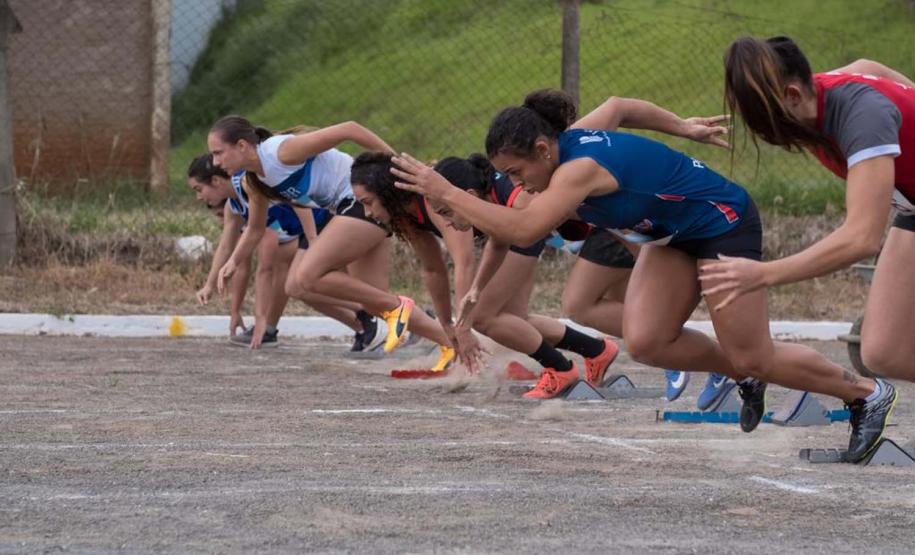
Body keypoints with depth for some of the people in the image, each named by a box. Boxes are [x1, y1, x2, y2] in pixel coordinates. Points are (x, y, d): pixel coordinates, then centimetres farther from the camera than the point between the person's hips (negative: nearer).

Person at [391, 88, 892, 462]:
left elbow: (522, 231, -45)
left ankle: (866, 394, 19)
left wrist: (444, 192, -42)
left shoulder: (580, 167, -34)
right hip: (675, 235, 9)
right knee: (644, 342, -8)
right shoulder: (570, 140, -7)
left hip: (723, 223, -9)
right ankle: (745, 380, 17)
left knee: (753, 357, -2)